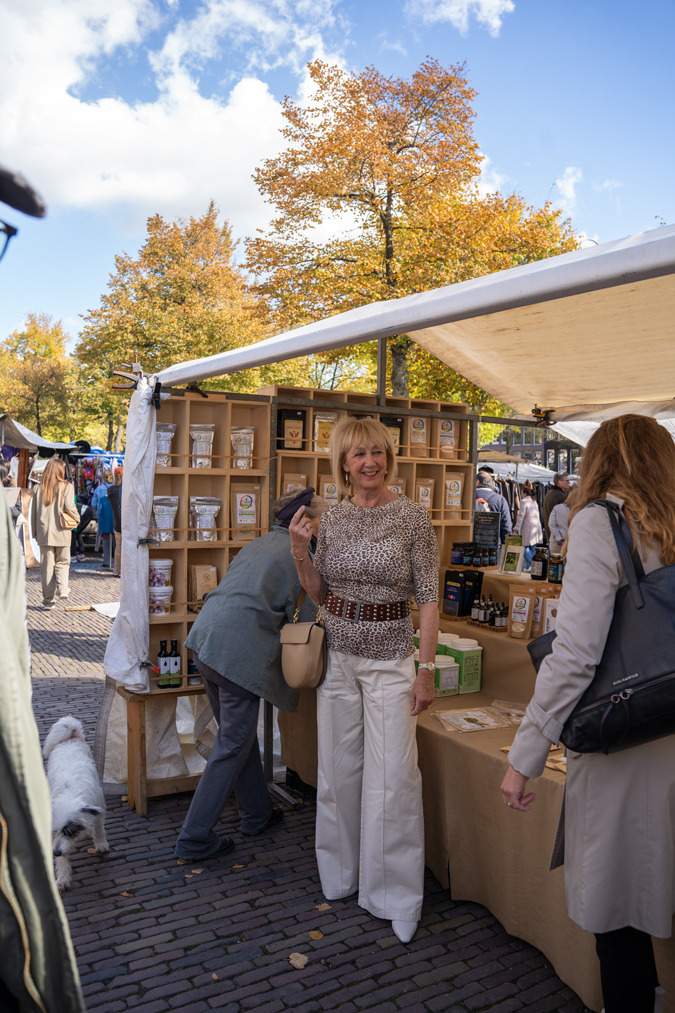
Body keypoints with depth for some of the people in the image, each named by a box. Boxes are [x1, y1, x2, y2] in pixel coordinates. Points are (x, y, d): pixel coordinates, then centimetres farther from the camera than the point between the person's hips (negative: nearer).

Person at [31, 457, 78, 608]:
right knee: (62, 562, 12)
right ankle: (62, 589, -11)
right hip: (61, 532, -2)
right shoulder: (66, 487, -4)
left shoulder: (40, 488, 6)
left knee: (47, 566, 7)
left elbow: (34, 512, 8)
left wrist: (35, 533, 15)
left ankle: (48, 598, 9)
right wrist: (77, 518, 4)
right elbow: (69, 507, -15)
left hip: (44, 533, 2)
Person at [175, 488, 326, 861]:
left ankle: (256, 812, 37)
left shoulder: (259, 543, 22)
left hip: (207, 635, 9)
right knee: (232, 746, 3)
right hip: (238, 650, -9)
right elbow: (304, 619, -2)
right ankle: (194, 838, 11)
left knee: (238, 733, 21)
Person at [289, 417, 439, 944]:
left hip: (389, 658, -4)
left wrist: (426, 669, -10)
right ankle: (341, 874, 36)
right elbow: (317, 589, 10)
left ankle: (395, 894, 20)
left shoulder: (412, 516, -8)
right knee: (338, 769, 15)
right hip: (337, 654, 4)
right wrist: (299, 550, -7)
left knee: (392, 776, 1)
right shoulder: (332, 518, 3)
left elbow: (429, 598, -7)